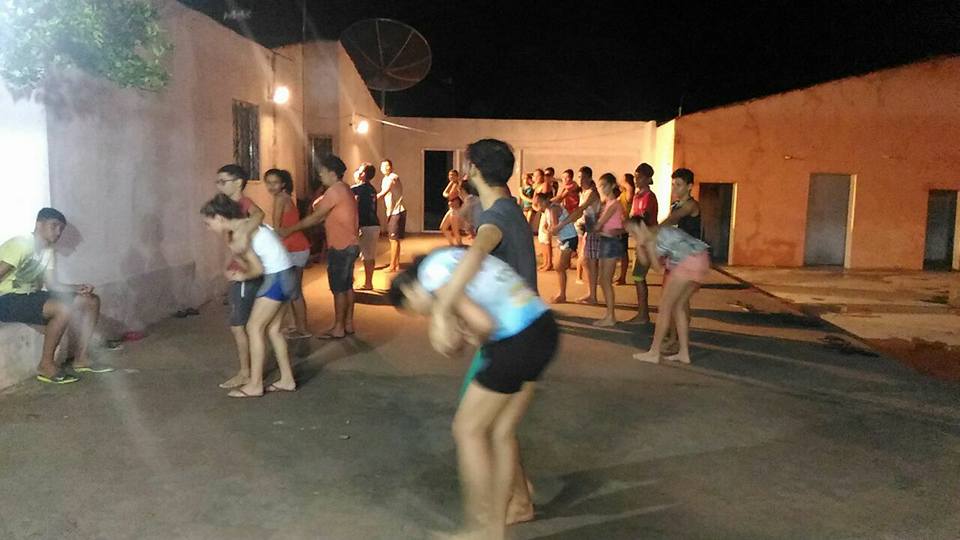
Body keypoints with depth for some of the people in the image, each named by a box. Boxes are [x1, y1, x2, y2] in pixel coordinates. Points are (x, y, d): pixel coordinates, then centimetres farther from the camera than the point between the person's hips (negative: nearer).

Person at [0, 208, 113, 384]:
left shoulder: (47, 251, 12)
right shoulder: (22, 244, -16)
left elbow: (52, 284, 7)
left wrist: (78, 288, -9)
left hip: (30, 296, 9)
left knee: (91, 301, 0)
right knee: (64, 309, -34)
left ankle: (81, 358, 3)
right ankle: (46, 366, -19)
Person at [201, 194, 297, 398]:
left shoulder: (239, 233, -14)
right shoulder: (244, 225, 14)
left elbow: (258, 268, -14)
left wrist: (243, 276, 4)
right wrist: (240, 273, -4)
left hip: (277, 277, -9)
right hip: (284, 275, 9)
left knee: (254, 328, -1)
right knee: (272, 328, 14)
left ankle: (255, 385, 5)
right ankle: (287, 380, 21)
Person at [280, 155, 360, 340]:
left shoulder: (334, 190, -16)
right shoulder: (344, 189, 15)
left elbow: (316, 217, -15)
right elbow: (324, 215, 14)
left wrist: (289, 230, -11)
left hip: (341, 247, -10)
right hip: (350, 244, 10)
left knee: (339, 288, -3)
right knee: (347, 286, 14)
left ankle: (338, 328, 4)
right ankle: (348, 324, 21)